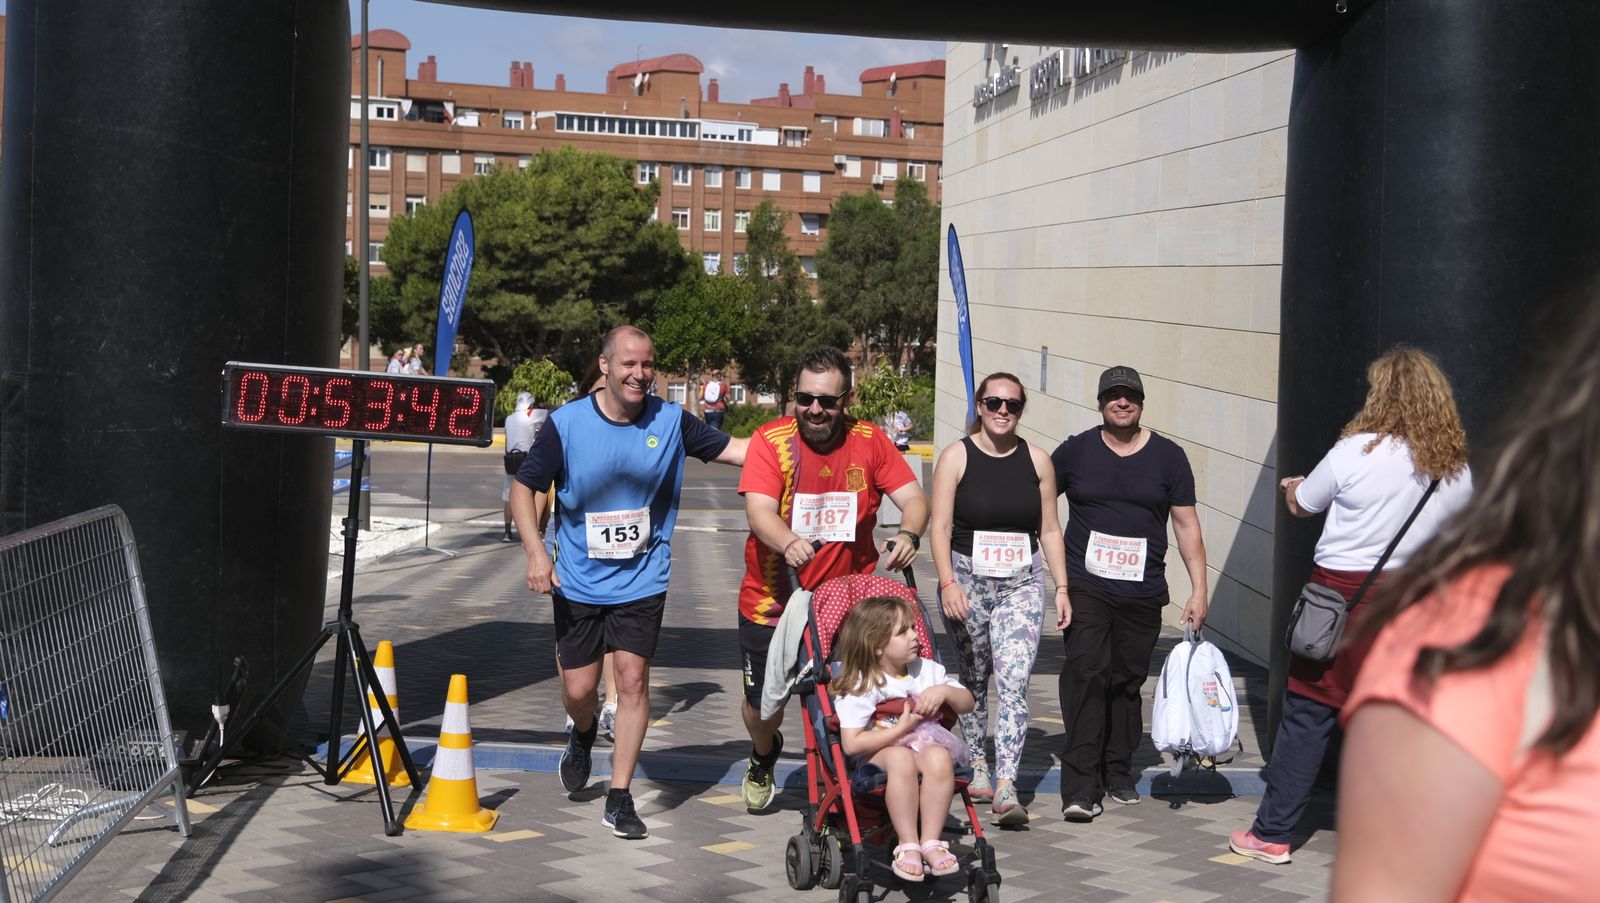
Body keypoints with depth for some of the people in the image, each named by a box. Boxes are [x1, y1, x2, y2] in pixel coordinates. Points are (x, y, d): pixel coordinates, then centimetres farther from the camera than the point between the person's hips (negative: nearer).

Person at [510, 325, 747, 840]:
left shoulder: (670, 420, -5)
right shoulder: (567, 424, -9)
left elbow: (732, 449, -2)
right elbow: (525, 487, -3)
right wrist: (536, 553, -14)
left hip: (641, 580, 0)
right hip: (579, 580, 0)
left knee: (633, 677, -8)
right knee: (579, 689, 4)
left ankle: (620, 799, 2)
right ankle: (583, 735, 41)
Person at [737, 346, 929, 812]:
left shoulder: (870, 441, -2)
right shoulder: (771, 439, -10)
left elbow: (913, 497, -6)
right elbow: (759, 510, -21)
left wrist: (909, 534, -29)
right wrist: (788, 543, -43)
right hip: (772, 603, -1)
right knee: (763, 707, 10)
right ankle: (764, 757, 46)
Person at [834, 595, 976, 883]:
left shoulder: (927, 670, 10)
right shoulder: (861, 687, -7)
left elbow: (967, 704, 16)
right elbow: (851, 744, -15)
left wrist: (944, 691, -6)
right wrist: (900, 729, -16)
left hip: (922, 744, 4)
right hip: (878, 755, -4)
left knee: (939, 757, -33)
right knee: (900, 758, -39)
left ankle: (931, 842, -26)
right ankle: (908, 845, -31)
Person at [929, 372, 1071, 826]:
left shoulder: (1037, 460, 6)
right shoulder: (956, 457, -1)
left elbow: (1050, 530, 10)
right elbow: (940, 527, -5)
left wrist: (1062, 588, 5)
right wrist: (948, 583, -17)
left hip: (1022, 582, 0)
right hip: (967, 578, 0)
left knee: (1014, 681, -12)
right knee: (973, 678, 12)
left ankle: (1005, 787, -18)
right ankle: (977, 765, 30)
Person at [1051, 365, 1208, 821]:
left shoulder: (1168, 456, 6)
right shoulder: (1075, 451, 4)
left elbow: (1187, 526, 8)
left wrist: (1199, 590, 3)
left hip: (1143, 593, 2)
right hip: (1085, 588, -2)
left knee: (1128, 681, 8)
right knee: (1086, 677, -13)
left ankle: (1118, 773, 25)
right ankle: (1081, 787, -14)